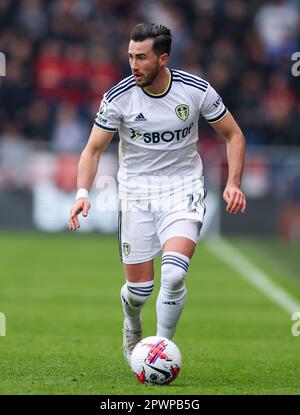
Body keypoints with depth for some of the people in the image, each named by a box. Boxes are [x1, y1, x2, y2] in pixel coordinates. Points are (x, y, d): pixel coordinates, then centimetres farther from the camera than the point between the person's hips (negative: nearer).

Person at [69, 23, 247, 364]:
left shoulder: (196, 90, -11)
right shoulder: (118, 97, -12)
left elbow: (233, 135, 2)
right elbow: (94, 148, -4)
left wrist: (233, 183, -11)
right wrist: (82, 192, -21)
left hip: (183, 186, -1)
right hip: (136, 191, 1)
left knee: (174, 275, -24)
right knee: (139, 289, 2)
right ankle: (132, 324, 39)